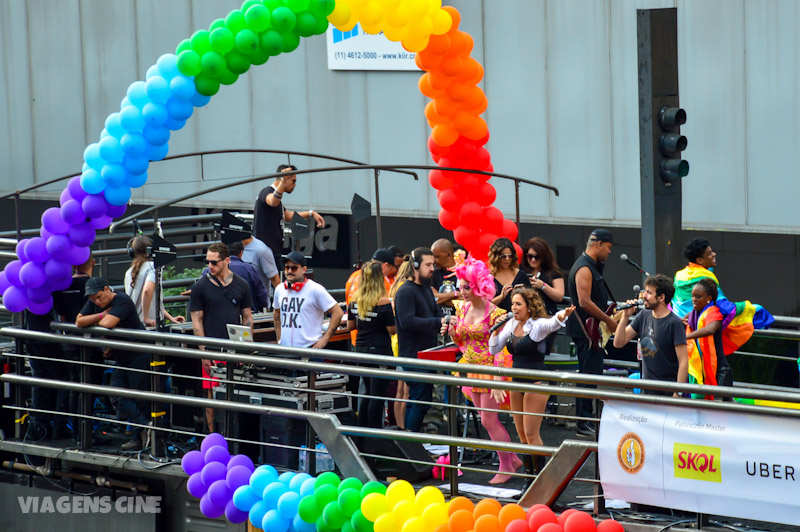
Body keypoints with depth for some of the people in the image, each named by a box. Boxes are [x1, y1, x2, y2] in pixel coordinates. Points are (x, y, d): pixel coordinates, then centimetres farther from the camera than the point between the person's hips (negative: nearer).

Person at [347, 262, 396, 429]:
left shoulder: (356, 299, 1)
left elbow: (350, 325, 9)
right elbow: (392, 329, -13)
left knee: (369, 393, 19)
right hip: (379, 350, -6)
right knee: (378, 395, -1)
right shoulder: (382, 301, -16)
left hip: (361, 348, 7)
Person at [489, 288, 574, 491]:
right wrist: (496, 329, -4)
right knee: (521, 433, 10)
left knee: (531, 433, -6)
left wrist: (562, 316, -56)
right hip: (517, 381, 7)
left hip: (536, 382, -7)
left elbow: (553, 323, -34)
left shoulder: (538, 325, -12)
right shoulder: (511, 325, 7)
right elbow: (494, 349, 12)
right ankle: (529, 476, 19)